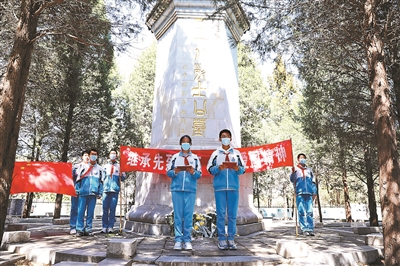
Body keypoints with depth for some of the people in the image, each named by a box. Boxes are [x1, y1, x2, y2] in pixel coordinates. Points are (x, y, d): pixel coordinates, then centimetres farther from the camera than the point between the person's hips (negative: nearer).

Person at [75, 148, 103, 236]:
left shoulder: (100, 168, 12)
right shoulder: (83, 166, 9)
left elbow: (101, 182, 9)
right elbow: (78, 179, 7)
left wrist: (100, 193, 3)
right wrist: (77, 190, -1)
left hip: (93, 194, 1)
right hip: (83, 193, -1)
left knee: (90, 212, 4)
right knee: (81, 211, -3)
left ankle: (88, 229, 10)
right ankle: (79, 229, 4)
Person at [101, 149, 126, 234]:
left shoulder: (119, 166, 12)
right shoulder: (105, 166, 16)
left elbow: (124, 177, 7)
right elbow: (102, 178, 16)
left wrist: (121, 176, -16)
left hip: (115, 189, -1)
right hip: (106, 189, 1)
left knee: (112, 208, -1)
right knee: (105, 208, -1)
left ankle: (110, 227, 3)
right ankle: (104, 227, 3)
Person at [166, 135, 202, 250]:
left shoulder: (195, 157, 12)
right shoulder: (175, 157, 11)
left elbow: (199, 174, 7)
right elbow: (168, 172, 7)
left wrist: (193, 172, -13)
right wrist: (175, 172, -13)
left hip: (190, 190, 0)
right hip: (177, 189, 0)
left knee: (188, 215, 0)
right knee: (178, 215, 0)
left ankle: (187, 240, 7)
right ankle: (178, 240, 7)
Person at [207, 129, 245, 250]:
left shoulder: (236, 153, 13)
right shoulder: (216, 153, 9)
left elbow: (243, 169, 10)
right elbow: (210, 169, 4)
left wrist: (238, 169, -11)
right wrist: (218, 168, -14)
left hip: (233, 187, 1)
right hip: (220, 187, -1)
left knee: (232, 214, 3)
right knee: (221, 214, -1)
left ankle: (231, 239, 11)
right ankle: (222, 239, 7)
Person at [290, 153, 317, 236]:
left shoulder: (309, 170, 22)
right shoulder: (295, 169, 13)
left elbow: (313, 182, 18)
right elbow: (292, 180, 2)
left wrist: (314, 192, 6)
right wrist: (292, 172, -17)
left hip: (309, 193, 3)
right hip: (299, 193, -3)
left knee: (309, 212, -2)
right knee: (302, 212, -4)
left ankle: (310, 229, -1)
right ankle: (304, 229, -2)